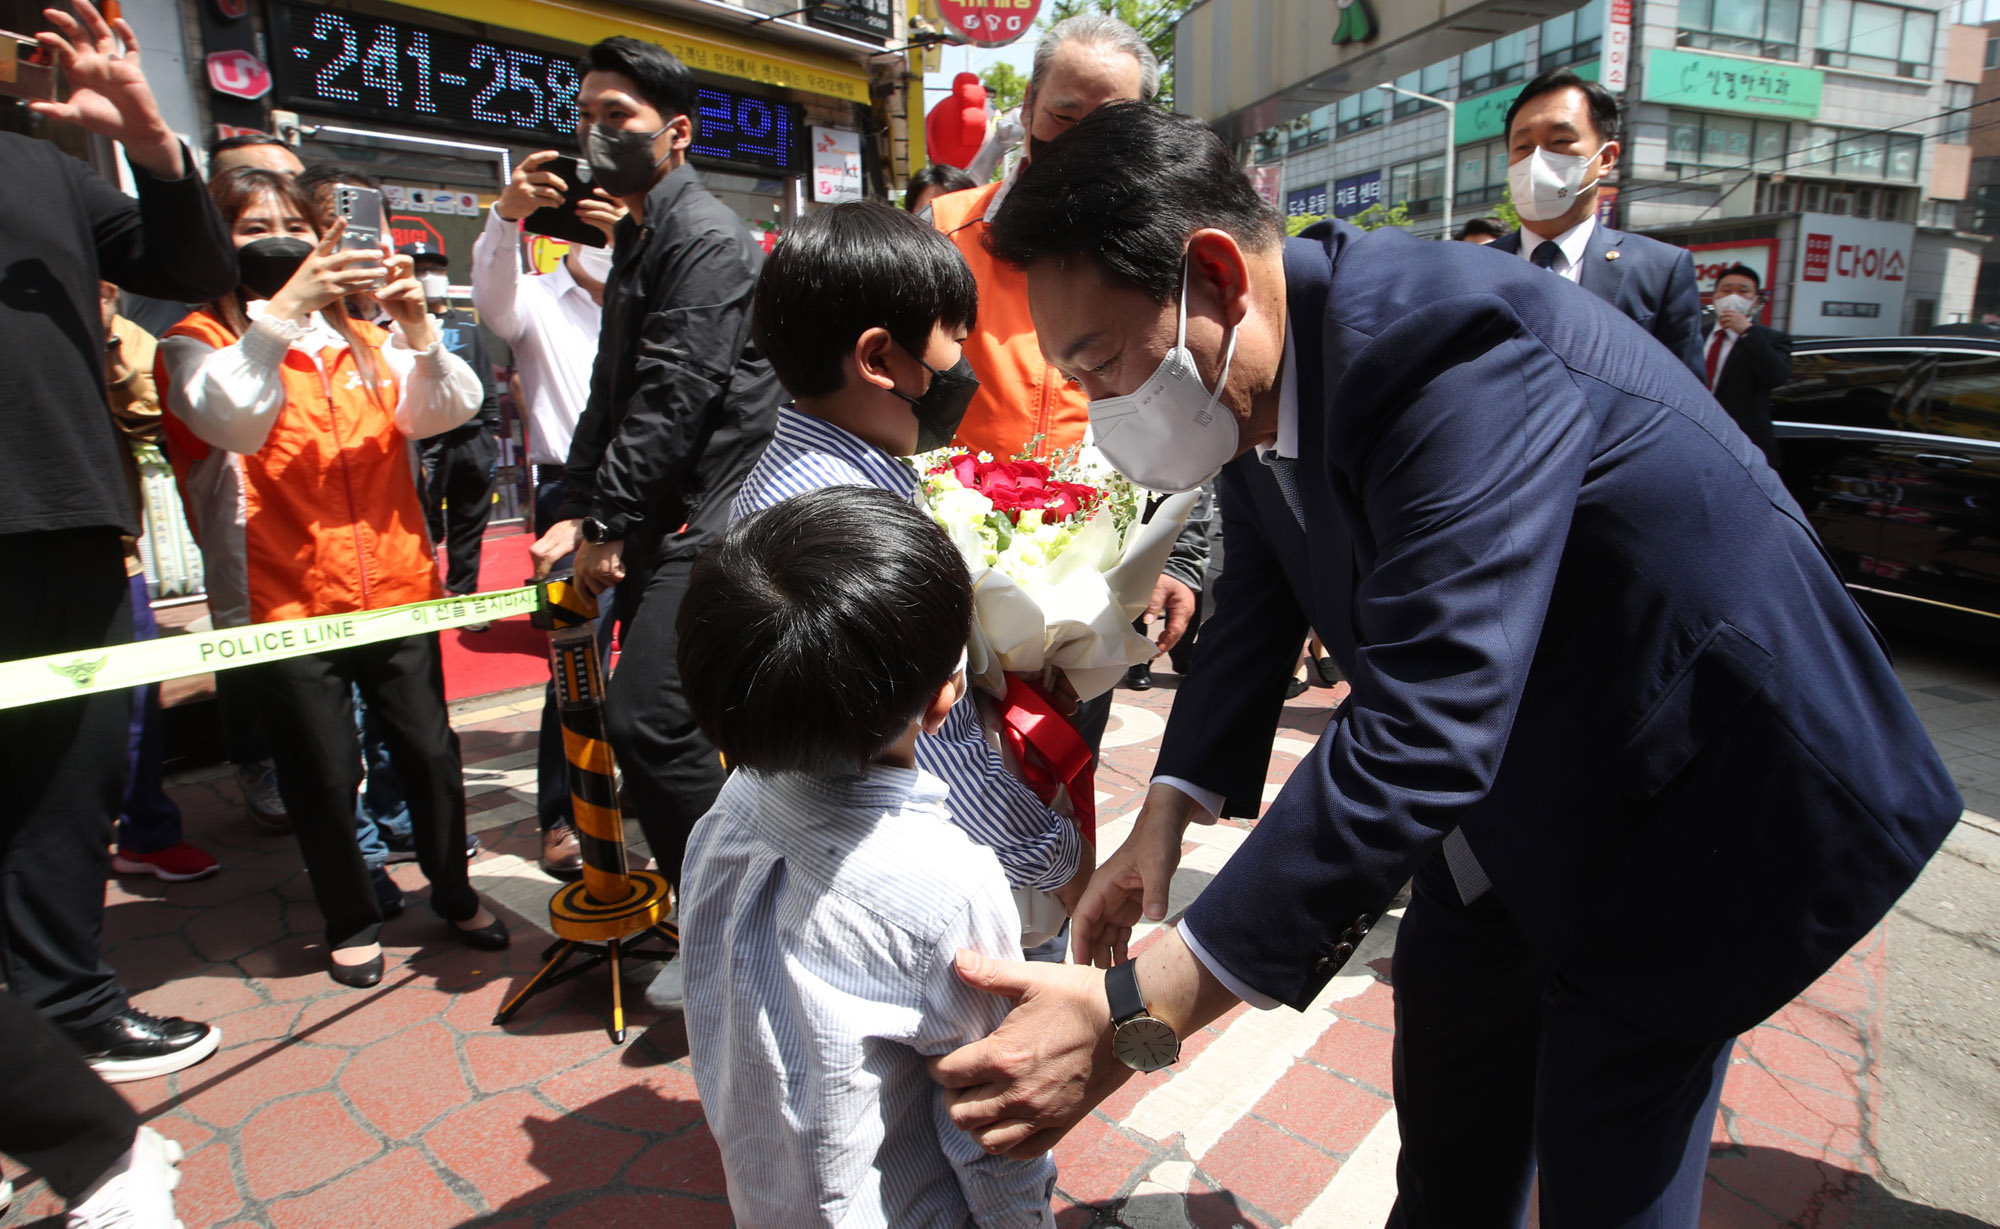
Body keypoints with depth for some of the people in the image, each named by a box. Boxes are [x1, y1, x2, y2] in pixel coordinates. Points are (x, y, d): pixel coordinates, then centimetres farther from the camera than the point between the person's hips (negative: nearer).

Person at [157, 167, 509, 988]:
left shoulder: (364, 341, 13)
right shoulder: (199, 345, 2)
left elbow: (448, 409, -3)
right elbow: (231, 418, -20)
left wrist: (416, 326, -19)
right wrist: (282, 310, -27)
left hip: (395, 589, 3)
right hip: (284, 604, -2)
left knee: (430, 751, 5)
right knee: (322, 774, 5)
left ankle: (452, 890, 27)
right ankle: (351, 922, 27)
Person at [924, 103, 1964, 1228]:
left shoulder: (1450, 345, -35)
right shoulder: (1257, 370, -8)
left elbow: (1419, 738, -42)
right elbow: (1259, 605, 4)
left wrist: (1134, 1018, -42)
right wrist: (1168, 816, -8)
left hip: (1689, 789, -7)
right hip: (1507, 779, 7)